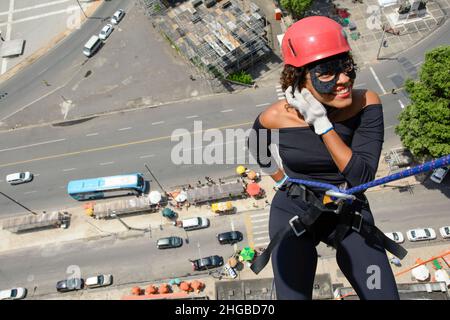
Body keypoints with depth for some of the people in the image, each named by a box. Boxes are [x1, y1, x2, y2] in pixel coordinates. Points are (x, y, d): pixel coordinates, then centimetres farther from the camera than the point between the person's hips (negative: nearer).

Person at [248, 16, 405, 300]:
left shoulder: (366, 104, -17)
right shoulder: (275, 118, -17)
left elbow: (362, 178, -24)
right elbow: (257, 150, 8)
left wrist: (321, 123, -28)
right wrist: (282, 181, 1)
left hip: (350, 213, 1)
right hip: (293, 213, -1)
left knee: (385, 294, -1)